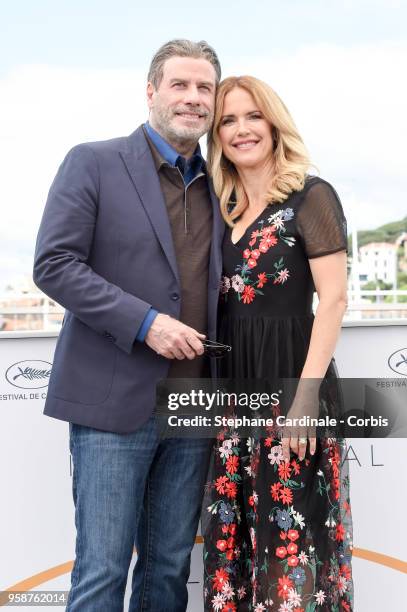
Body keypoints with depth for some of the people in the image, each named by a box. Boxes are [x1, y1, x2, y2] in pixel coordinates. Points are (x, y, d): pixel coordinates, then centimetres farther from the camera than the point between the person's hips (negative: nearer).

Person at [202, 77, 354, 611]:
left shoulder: (310, 196, -4)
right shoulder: (223, 210, 14)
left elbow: (334, 299, -11)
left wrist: (305, 397, -18)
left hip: (289, 377, -6)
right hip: (233, 387, 6)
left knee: (291, 536, -1)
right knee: (233, 537, 10)